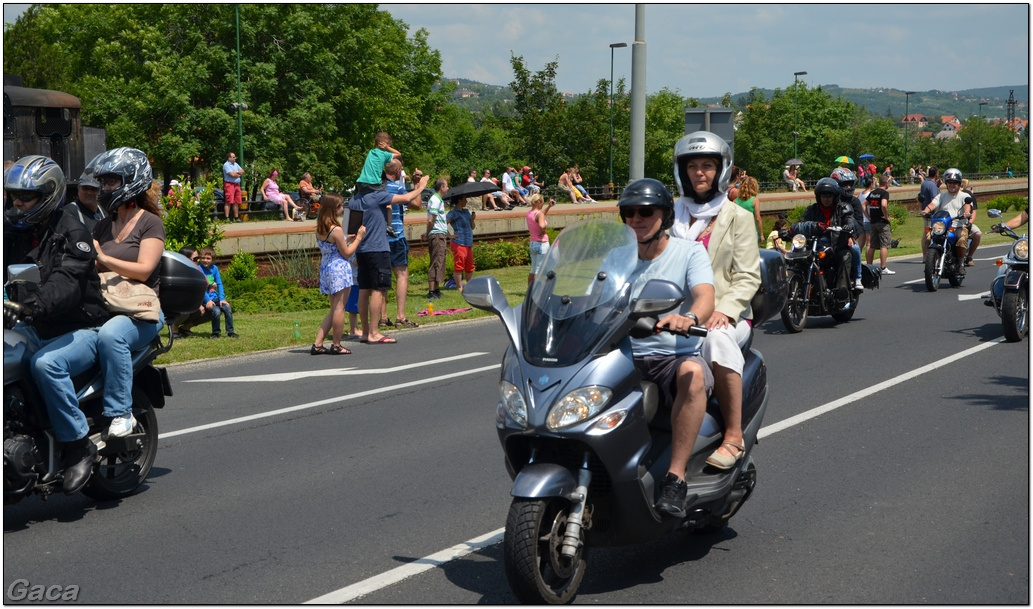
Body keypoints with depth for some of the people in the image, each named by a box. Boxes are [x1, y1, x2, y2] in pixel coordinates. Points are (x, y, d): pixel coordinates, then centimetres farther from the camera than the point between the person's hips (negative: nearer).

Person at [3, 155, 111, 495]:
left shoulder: (72, 233, -12)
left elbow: (66, 282, -29)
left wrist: (31, 304, -48)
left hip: (79, 330, -7)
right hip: (32, 329, 7)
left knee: (45, 364, -34)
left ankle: (78, 445, -22)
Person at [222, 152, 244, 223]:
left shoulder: (235, 164, 19)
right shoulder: (226, 165, -7)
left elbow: (242, 171, 13)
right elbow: (232, 174, -17)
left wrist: (236, 172, -4)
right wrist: (239, 174, 2)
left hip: (237, 185, 8)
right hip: (229, 184, -8)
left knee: (236, 202, 9)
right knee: (228, 202, -11)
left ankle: (236, 218, 14)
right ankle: (227, 218, -13)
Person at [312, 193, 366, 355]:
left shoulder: (319, 229, 6)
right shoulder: (336, 230, -18)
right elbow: (347, 253, -11)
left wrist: (347, 239, 17)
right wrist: (358, 237, -2)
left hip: (325, 268, 8)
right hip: (339, 269, -8)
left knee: (334, 309, 16)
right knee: (339, 308, 0)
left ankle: (317, 344, 11)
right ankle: (336, 346, 5)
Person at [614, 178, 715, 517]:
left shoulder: (689, 252, 3)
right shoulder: (616, 257, 15)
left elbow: (705, 298, -15)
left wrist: (689, 317, -40)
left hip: (675, 357, -3)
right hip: (625, 358, 4)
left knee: (693, 373, -38)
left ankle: (676, 478, -38)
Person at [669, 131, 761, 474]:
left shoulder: (738, 217, 10)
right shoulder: (671, 215, 19)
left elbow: (748, 276, 1)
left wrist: (724, 310, -17)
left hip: (727, 317, -2)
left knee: (718, 339, -38)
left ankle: (734, 436, -32)